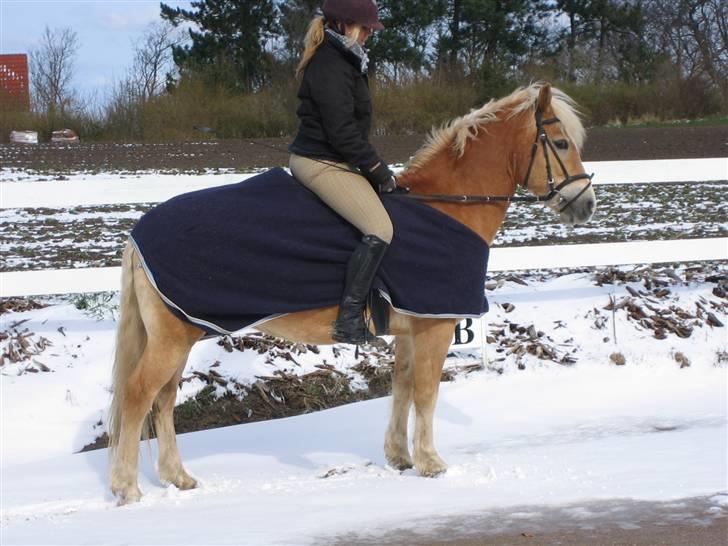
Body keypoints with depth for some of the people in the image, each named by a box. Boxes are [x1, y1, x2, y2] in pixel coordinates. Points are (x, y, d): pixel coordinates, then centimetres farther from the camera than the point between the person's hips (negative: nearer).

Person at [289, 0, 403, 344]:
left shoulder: (343, 61, 14)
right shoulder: (331, 67, -18)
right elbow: (343, 135, -22)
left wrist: (377, 171, 13)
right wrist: (381, 173, -14)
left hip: (319, 159, 11)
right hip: (322, 164, -11)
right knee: (380, 230, -19)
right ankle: (349, 320, -20)